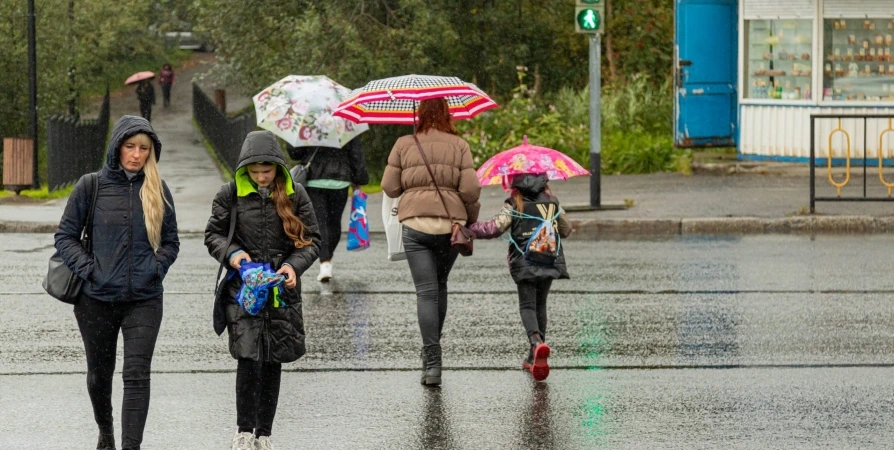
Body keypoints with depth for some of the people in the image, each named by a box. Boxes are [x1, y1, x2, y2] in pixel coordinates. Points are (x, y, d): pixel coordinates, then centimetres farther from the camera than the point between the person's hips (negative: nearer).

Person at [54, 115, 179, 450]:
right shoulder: (91, 187, -2)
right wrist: (88, 269, -10)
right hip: (96, 298, 0)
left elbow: (171, 242, 12)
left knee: (137, 375, -10)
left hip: (144, 298, 0)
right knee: (100, 373, 15)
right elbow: (65, 236, 2)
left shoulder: (158, 191, 4)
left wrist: (155, 268, -6)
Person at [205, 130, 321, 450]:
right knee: (248, 360, -12)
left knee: (273, 363, 7)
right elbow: (213, 235, 6)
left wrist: (294, 265, -12)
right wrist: (231, 254, -14)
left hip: (282, 291, 2)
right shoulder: (231, 195, -1)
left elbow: (312, 240, 6)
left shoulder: (294, 195, 1)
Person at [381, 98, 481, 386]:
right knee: (440, 285, 19)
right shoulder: (459, 146, 2)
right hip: (451, 223, 1)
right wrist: (472, 220, 10)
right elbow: (470, 189, -5)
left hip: (415, 224, -1)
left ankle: (432, 361, -14)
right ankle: (432, 351, 26)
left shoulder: (404, 145, 2)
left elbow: (389, 187, 1)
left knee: (426, 291, -4)